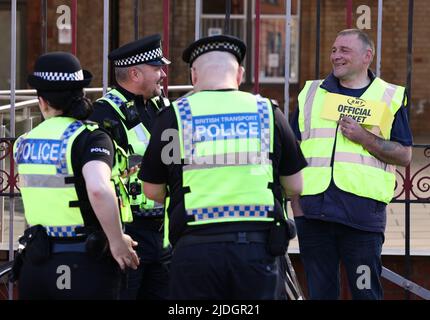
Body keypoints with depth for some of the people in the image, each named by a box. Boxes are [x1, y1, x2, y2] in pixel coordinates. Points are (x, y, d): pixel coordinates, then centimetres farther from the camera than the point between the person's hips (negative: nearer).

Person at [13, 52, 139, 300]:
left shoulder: (24, 143, 7)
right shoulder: (90, 138, -12)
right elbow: (98, 189, -30)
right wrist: (117, 242, -18)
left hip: (35, 262, 5)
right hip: (84, 263, -5)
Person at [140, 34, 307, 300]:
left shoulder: (174, 116, 1)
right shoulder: (269, 112, 5)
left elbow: (153, 191, 8)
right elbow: (296, 186, 11)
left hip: (195, 247, -1)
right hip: (258, 246, 1)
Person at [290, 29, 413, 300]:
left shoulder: (391, 97, 8)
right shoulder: (311, 93, 15)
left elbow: (404, 156, 2)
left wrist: (363, 138, -11)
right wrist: (296, 204, 4)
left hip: (363, 213, -3)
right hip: (314, 211, 3)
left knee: (366, 292, -2)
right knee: (319, 292, 6)